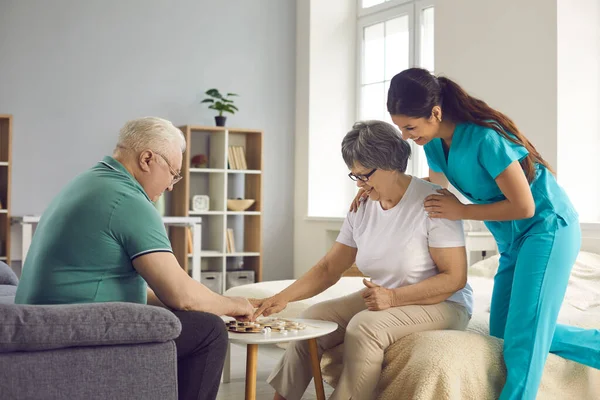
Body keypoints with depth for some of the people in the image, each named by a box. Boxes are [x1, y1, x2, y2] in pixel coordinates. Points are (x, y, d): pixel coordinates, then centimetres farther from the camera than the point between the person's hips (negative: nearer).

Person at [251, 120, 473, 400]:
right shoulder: (362, 208, 0)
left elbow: (455, 278, -19)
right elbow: (329, 268, 1)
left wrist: (394, 297, -30)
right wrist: (282, 298, -13)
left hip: (442, 304, -6)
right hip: (384, 299, 7)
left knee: (365, 326, -30)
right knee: (314, 319, -8)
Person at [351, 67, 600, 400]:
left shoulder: (485, 138, -27)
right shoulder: (435, 144, -2)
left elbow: (524, 207, -24)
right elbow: (437, 182, 19)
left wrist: (461, 212, -16)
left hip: (547, 229, -9)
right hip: (513, 241, 9)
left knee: (523, 336, -14)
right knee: (503, 332, 11)